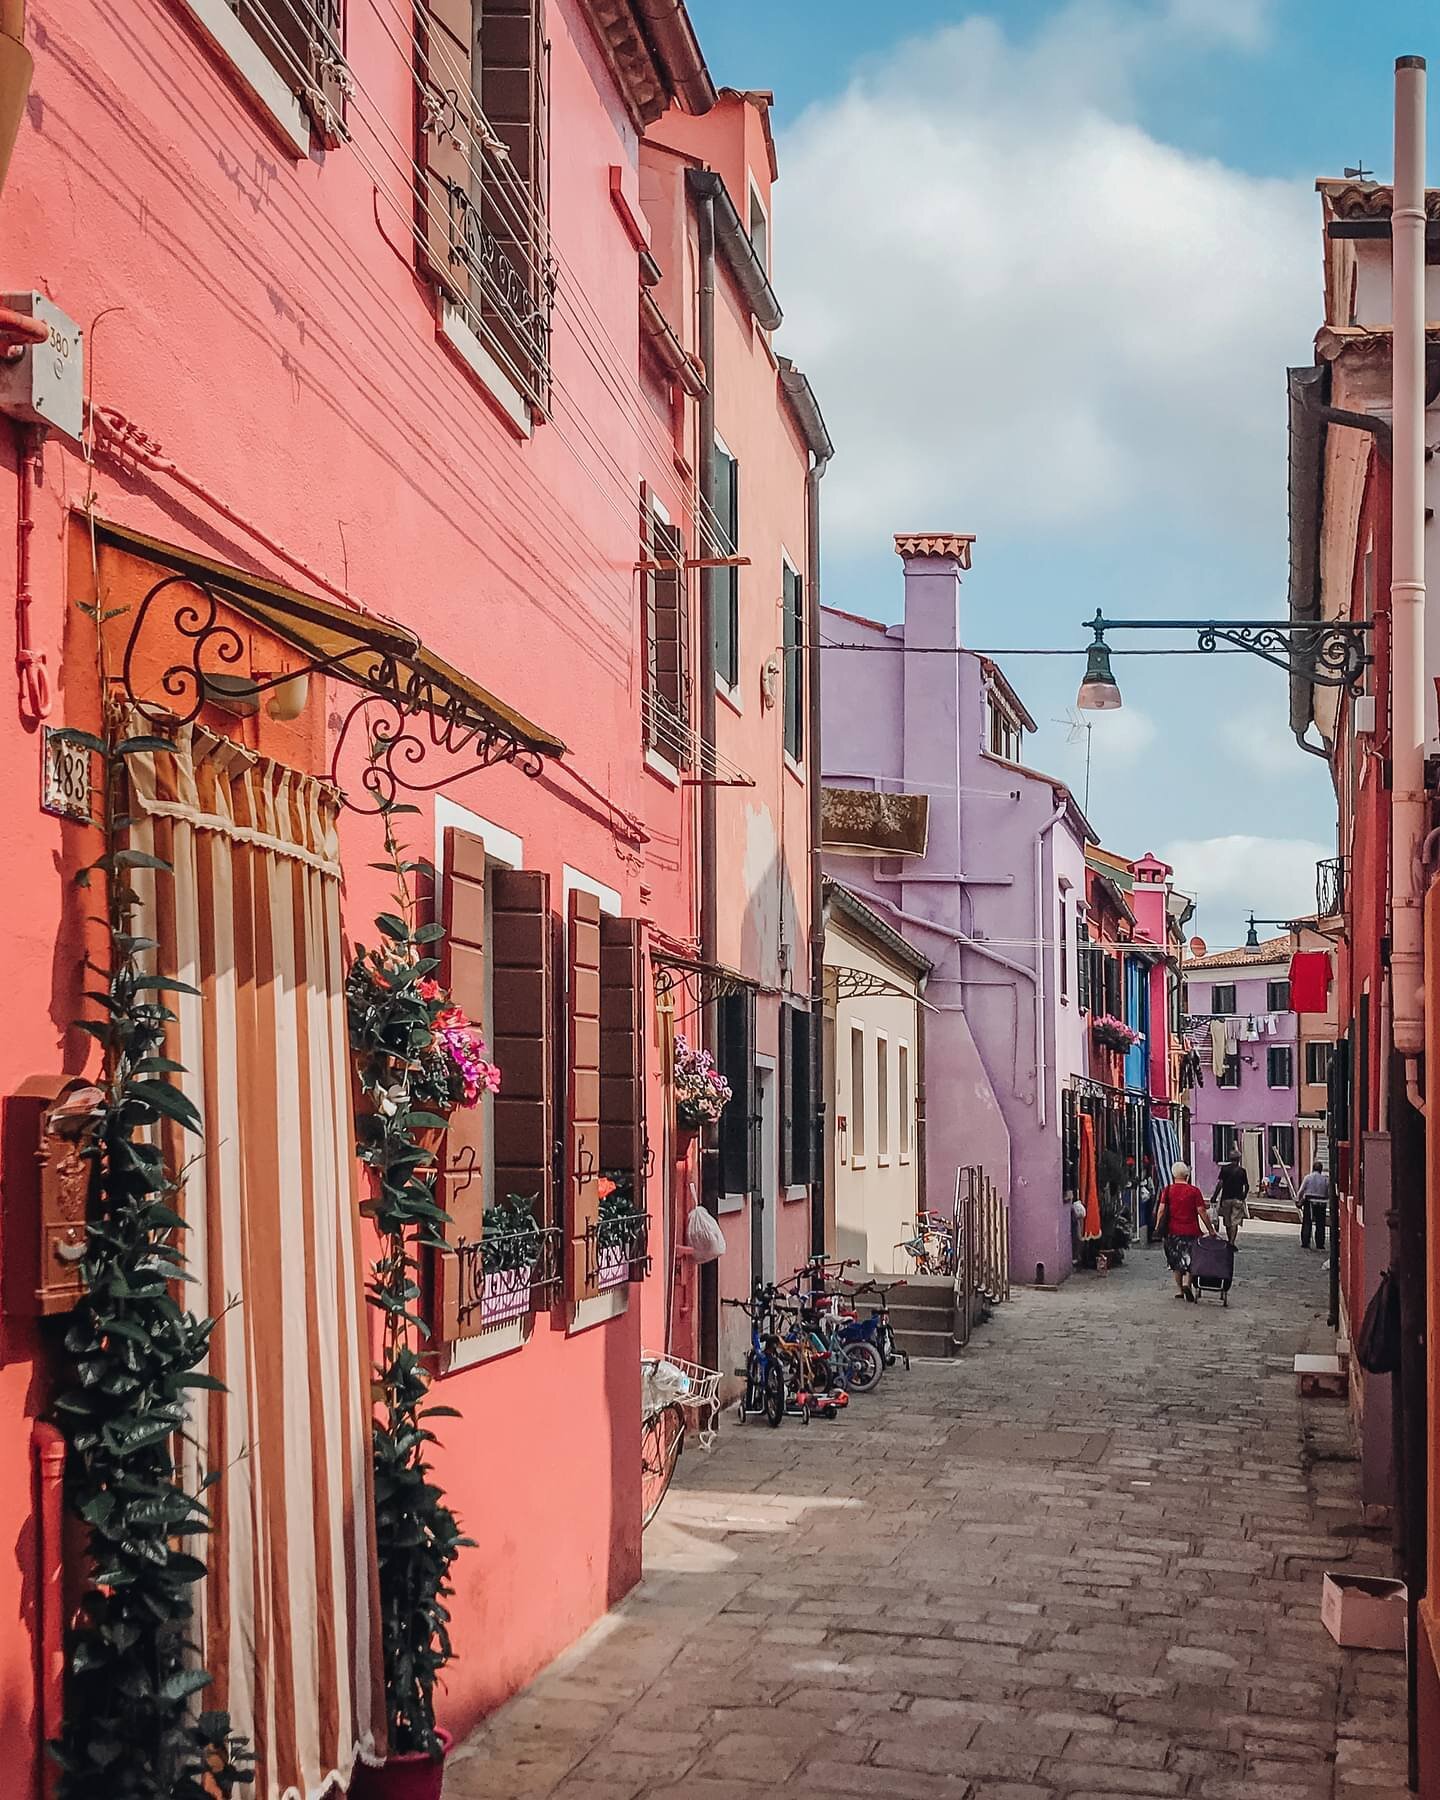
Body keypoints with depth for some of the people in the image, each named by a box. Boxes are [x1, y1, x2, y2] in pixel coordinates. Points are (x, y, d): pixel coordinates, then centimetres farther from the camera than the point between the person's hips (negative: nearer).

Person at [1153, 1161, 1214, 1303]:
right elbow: (1202, 1212, -4)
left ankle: (1179, 1289, 16)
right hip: (1191, 1231, -2)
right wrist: (1210, 1229, 2)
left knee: (1176, 1262, 14)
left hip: (1173, 1231, 2)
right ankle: (1187, 1283, -17)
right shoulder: (1194, 1191, -3)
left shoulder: (1167, 1191, 1)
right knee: (1190, 1259, 5)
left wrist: (1158, 1227, 5)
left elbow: (1161, 1210, -4)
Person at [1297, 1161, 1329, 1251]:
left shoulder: (1308, 1177, -3)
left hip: (1309, 1203, -1)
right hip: (1321, 1204, 1)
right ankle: (1320, 1245, 9)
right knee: (1320, 1225, 7)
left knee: (1306, 1224, 6)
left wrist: (1300, 1201, 10)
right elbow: (1329, 1194, 1)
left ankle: (1305, 1243, 4)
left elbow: (1301, 1191, -3)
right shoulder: (1325, 1179, 0)